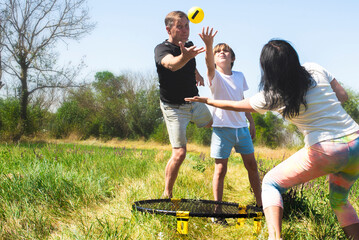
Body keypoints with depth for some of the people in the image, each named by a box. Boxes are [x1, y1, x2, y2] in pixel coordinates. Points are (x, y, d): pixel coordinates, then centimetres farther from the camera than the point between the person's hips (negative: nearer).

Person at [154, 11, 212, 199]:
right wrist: (185, 57, -65)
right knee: (179, 153, -12)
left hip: (195, 102, 7)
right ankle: (166, 195, 4)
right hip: (174, 108, -7)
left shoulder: (188, 45, 0)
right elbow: (172, 64, -47)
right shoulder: (161, 49, -21)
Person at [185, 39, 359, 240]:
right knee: (339, 199, 28)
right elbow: (343, 96, 12)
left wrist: (207, 100, 25)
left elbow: (236, 106, 11)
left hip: (326, 150, -6)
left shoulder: (272, 97, -5)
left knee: (271, 182, 10)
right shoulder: (315, 69, 4)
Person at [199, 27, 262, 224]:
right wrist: (209, 45, -47)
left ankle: (260, 204, 25)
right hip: (222, 128, -4)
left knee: (252, 165, 10)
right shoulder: (215, 76, -5)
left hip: (241, 127, 5)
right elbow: (209, 64, -29)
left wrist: (252, 122, 19)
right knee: (220, 169, -2)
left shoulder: (240, 76, 9)